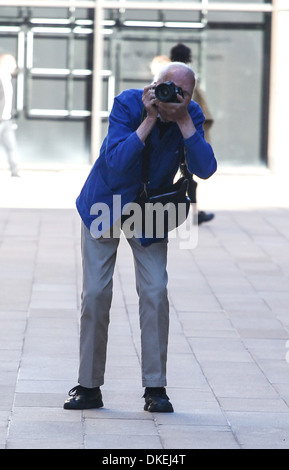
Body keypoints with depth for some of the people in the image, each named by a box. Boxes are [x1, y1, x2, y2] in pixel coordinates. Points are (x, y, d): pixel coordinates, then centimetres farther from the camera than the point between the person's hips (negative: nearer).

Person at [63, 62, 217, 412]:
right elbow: (116, 163, -31)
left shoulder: (192, 117, -14)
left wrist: (183, 121, -31)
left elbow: (205, 169, -26)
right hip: (105, 205, -2)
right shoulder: (128, 105, -22)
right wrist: (150, 120, -35)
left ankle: (155, 388, -4)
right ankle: (89, 386, 5)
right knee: (96, 293, -4)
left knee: (155, 292, -9)